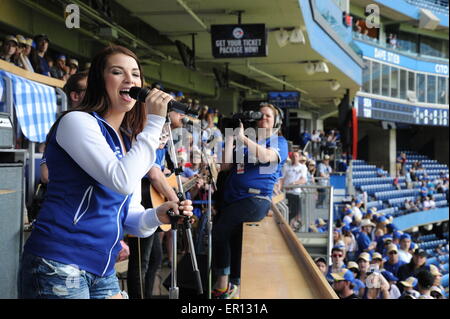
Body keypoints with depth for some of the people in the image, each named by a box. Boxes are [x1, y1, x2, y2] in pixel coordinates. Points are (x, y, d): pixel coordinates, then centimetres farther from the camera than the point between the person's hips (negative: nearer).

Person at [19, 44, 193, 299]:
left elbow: (127, 215, 14)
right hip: (59, 264, -8)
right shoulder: (78, 121, -8)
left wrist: (157, 216, -7)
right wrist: (155, 122, -16)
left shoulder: (130, 142, 14)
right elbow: (123, 181, -22)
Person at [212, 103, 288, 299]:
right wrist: (230, 136, 8)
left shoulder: (279, 142, 7)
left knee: (220, 230, -22)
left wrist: (242, 137, -15)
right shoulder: (244, 143, 22)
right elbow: (225, 165, 10)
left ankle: (223, 285, -14)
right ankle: (233, 288, 8)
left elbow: (265, 156, -16)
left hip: (256, 199, -6)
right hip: (232, 198, 6)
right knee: (233, 240, -1)